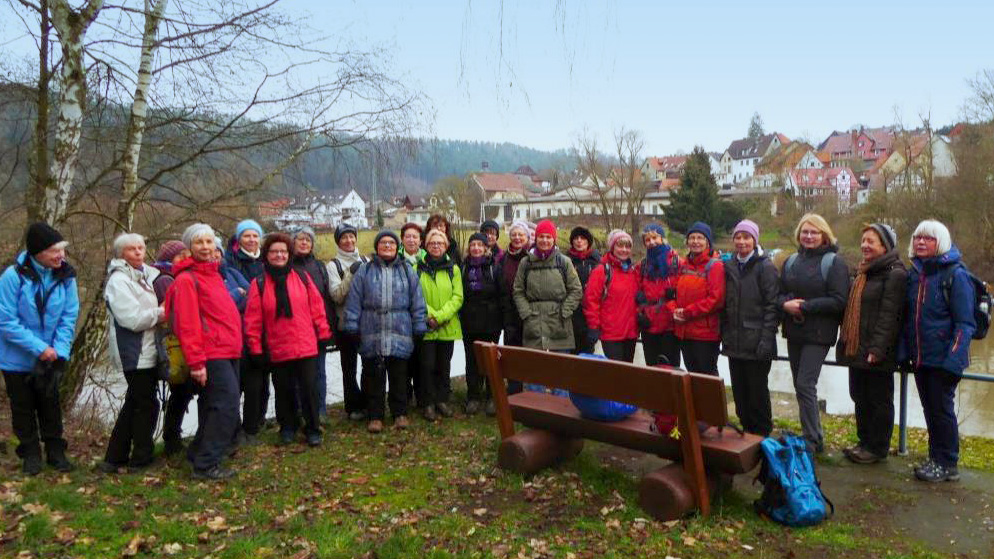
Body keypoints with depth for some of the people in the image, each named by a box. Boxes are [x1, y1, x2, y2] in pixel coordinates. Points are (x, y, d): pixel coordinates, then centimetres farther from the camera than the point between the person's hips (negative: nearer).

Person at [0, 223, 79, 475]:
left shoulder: (66, 276, -11)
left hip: (50, 358, 3)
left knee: (50, 405, 14)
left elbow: (69, 318, -7)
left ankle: (55, 451, 27)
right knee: (23, 407, 13)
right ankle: (30, 453, 28)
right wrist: (40, 348, -23)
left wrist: (59, 350, -18)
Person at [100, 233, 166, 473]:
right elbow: (132, 318, -22)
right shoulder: (119, 280, -13)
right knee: (147, 404, 0)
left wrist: (160, 313, 4)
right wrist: (160, 314, -11)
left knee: (134, 403, 15)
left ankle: (115, 457, 25)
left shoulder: (146, 275, 14)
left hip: (147, 351, 9)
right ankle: (141, 457, 14)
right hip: (134, 353, -9)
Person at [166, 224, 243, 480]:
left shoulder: (214, 274, 19)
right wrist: (196, 362, -17)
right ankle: (206, 464, -2)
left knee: (214, 408, 15)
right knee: (226, 406, -11)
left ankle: (199, 454, 28)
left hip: (228, 351, 9)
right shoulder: (186, 279, -8)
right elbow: (187, 324, -14)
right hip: (212, 353, -9)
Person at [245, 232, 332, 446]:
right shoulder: (259, 284, 0)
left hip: (306, 346, 0)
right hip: (277, 350, 1)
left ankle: (313, 429, 16)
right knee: (284, 392, 12)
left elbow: (316, 306, 5)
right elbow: (253, 320, -1)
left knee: (309, 389, 2)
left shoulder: (302, 277, 3)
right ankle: (287, 428, 30)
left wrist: (323, 333, 3)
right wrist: (255, 347, -4)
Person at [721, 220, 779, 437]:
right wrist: (724, 333, 9)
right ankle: (745, 429, 26)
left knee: (757, 390, 3)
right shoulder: (729, 266, 11)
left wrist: (767, 338, -17)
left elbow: (772, 305, -11)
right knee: (739, 390, 12)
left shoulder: (765, 267, -6)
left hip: (756, 343, -5)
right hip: (734, 341, 6)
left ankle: (762, 434, 18)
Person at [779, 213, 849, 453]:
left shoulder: (834, 263, -6)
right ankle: (813, 436, 25)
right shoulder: (791, 261, 13)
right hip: (794, 333, 6)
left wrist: (804, 306, -18)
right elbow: (779, 293, 13)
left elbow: (838, 301, -13)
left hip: (818, 334, -6)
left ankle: (813, 440, 0)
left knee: (805, 384, -11)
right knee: (800, 385, 11)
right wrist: (785, 304, -9)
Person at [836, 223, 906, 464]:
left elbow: (889, 315, -20)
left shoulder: (895, 274, -12)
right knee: (860, 397, 16)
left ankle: (878, 448, 16)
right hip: (856, 349, 9)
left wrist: (877, 349, -24)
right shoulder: (862, 272, 16)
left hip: (876, 354, -9)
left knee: (879, 400, 4)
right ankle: (864, 441, 29)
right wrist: (845, 342, 18)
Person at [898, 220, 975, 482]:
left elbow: (965, 323, -13)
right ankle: (935, 458, 28)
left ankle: (948, 465, 16)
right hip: (919, 358, 6)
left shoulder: (955, 274, -10)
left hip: (943, 359, -6)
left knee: (941, 409, 2)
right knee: (930, 409, 15)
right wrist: (903, 352, 7)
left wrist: (953, 359, -20)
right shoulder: (914, 273, 9)